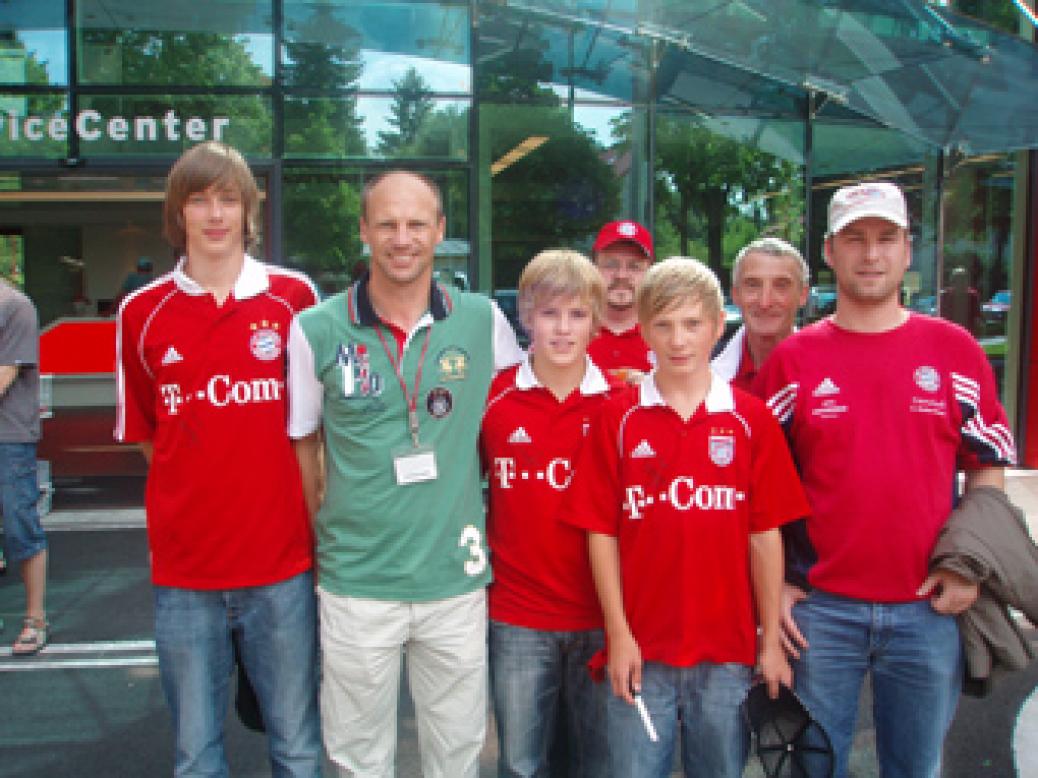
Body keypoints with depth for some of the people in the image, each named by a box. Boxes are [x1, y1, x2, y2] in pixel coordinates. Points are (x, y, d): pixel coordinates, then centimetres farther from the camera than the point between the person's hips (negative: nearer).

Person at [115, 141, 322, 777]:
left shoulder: (294, 297, -2)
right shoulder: (142, 312, 2)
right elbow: (143, 432, 12)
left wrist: (312, 521, 1)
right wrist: (199, 485, 3)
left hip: (281, 563, -1)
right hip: (183, 567, 1)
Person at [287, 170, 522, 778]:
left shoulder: (482, 319, -2)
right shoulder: (317, 330, -5)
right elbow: (303, 444, 6)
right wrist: (325, 535, 4)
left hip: (456, 579, 1)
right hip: (356, 584, -1)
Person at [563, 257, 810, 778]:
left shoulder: (751, 419, 0)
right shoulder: (617, 418, -2)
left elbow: (764, 535, 1)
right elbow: (601, 531, -2)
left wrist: (770, 643, 1)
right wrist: (618, 634, -5)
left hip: (728, 650, 1)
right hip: (640, 650, -1)